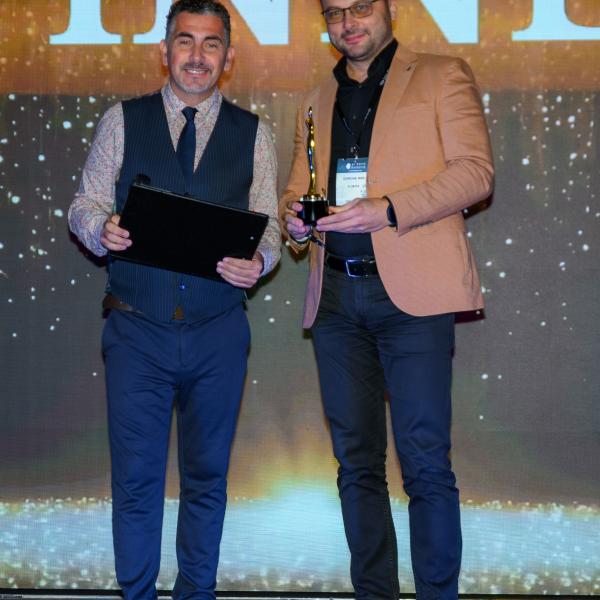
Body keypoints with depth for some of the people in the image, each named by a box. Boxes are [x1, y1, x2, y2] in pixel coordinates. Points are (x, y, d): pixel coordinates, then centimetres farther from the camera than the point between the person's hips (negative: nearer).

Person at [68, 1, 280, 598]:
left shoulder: (252, 134, 6)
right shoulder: (122, 121, 5)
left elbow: (266, 226, 3)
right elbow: (84, 204, 4)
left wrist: (257, 261, -19)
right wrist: (102, 229, -19)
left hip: (218, 331, 1)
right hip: (137, 330, -1)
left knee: (207, 475, 11)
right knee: (135, 477, 2)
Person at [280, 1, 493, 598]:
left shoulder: (442, 76, 7)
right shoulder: (316, 103, 22)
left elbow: (475, 169, -4)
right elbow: (296, 188, 21)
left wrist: (389, 209, -17)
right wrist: (294, 216, -4)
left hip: (411, 291, -5)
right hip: (335, 296, 5)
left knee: (425, 463, -7)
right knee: (357, 463, 7)